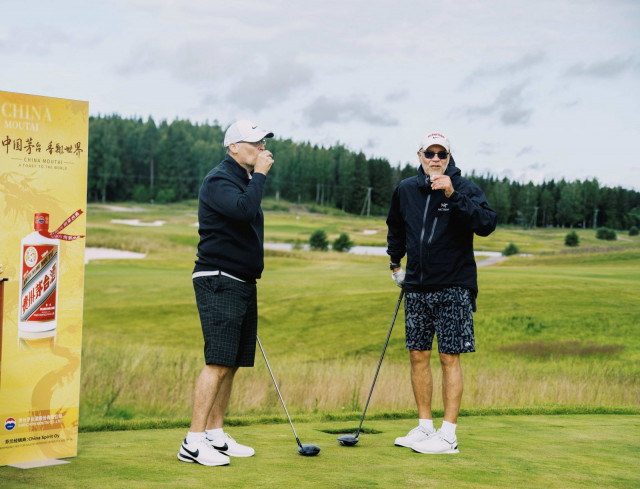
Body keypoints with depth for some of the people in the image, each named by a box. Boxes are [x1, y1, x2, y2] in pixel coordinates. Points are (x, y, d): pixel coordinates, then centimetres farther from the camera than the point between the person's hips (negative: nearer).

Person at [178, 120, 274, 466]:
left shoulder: (246, 180, 20)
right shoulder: (218, 180, -10)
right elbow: (244, 210, -29)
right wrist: (259, 175, -17)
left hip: (243, 283, 10)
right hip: (218, 282, -9)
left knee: (231, 363, 9)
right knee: (218, 363, -14)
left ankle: (215, 435, 16)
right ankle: (193, 443, -11)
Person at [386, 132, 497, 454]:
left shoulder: (465, 190, -7)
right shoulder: (406, 190, 7)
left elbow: (487, 224, -25)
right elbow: (396, 227, 25)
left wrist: (454, 194, -30)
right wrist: (395, 262, 25)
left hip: (453, 287, -5)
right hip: (416, 287, 5)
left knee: (450, 358, -5)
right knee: (418, 355, 8)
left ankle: (448, 434, 0)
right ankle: (424, 426, 19)